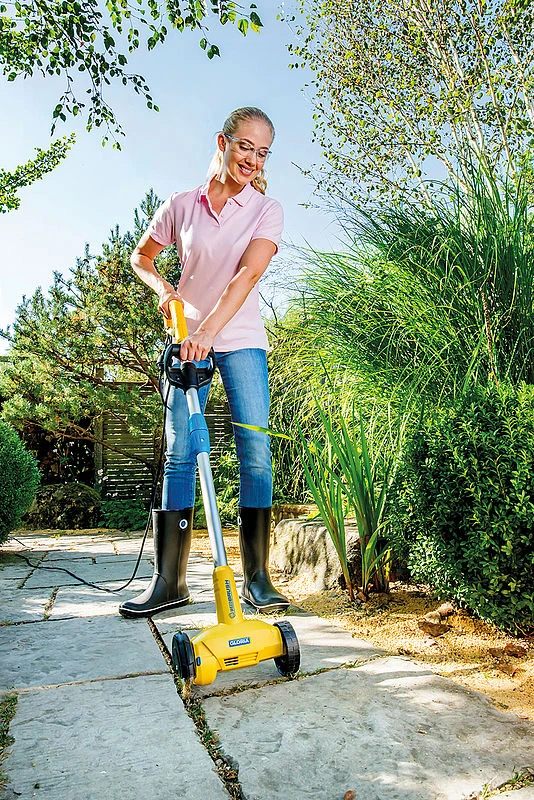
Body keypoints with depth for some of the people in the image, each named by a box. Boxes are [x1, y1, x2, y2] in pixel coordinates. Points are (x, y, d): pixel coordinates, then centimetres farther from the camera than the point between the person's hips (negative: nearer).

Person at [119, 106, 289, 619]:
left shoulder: (267, 210, 1)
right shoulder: (181, 206, 6)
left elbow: (248, 274, -15)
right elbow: (140, 257, 19)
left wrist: (208, 331, -28)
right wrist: (162, 289, -3)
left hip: (240, 339, -1)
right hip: (186, 337, 1)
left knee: (255, 450, -9)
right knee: (179, 452, -3)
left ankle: (257, 579, 1)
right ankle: (169, 581, 3)